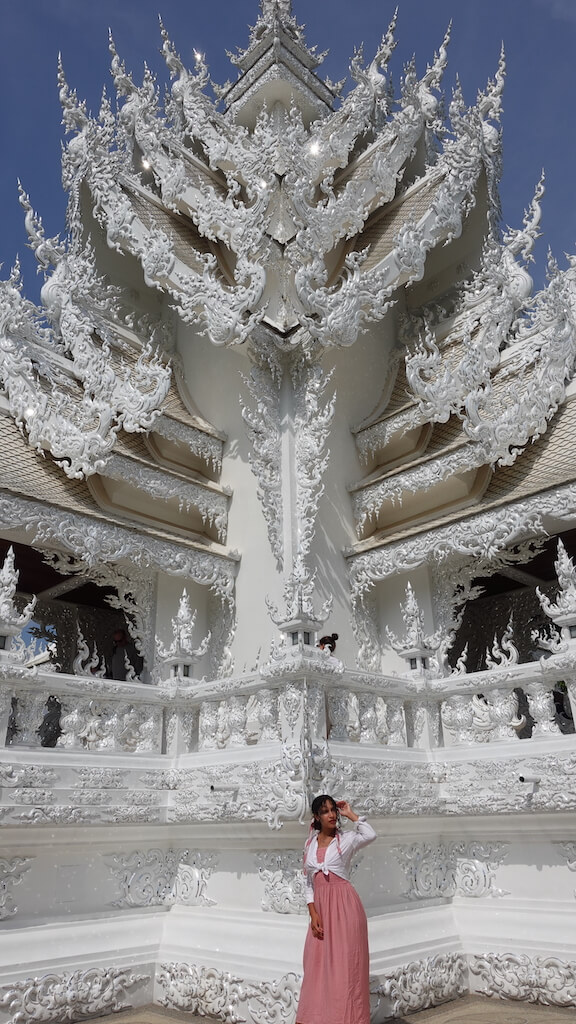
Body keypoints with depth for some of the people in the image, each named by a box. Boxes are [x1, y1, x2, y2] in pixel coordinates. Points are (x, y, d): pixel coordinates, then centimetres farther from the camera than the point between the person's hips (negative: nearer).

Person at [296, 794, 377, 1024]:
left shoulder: (347, 839, -4)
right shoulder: (310, 845, 8)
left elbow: (370, 835, -26)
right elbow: (309, 883, 11)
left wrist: (351, 814, -15)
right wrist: (313, 913, -1)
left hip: (344, 905, -4)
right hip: (320, 908, 4)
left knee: (344, 964, 0)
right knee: (319, 964, 11)